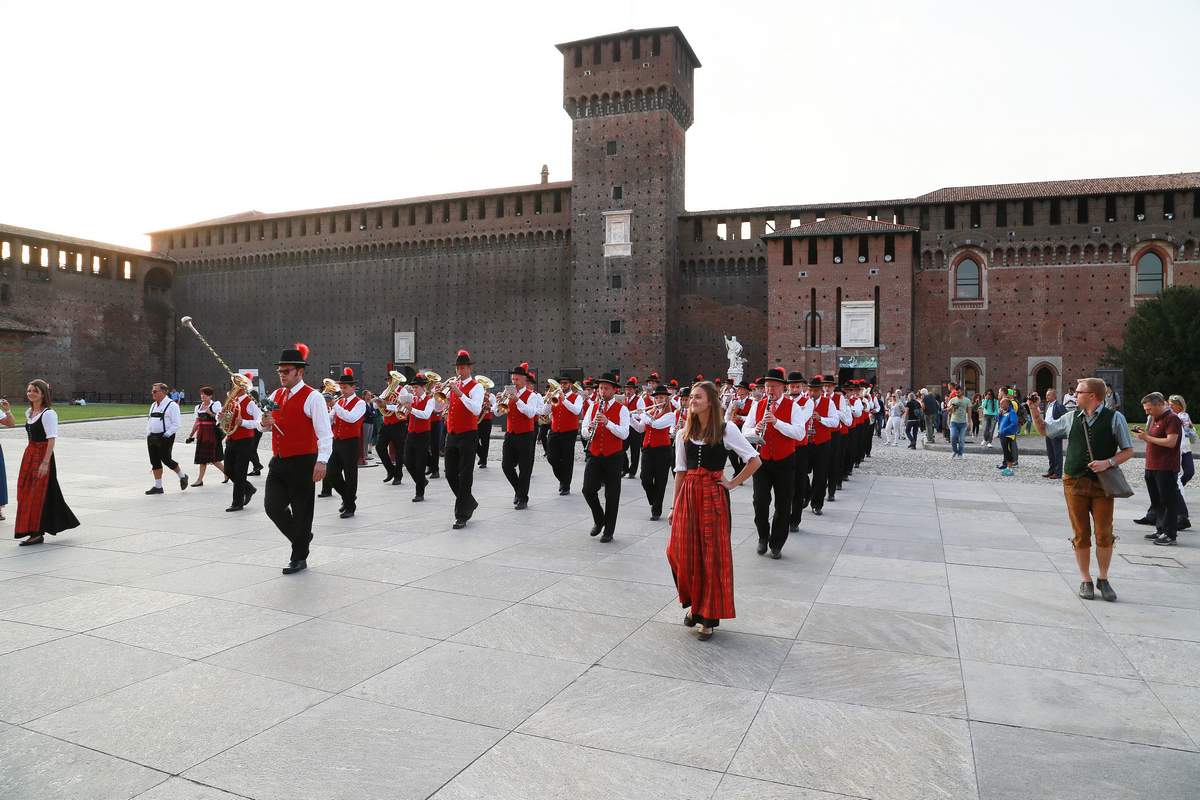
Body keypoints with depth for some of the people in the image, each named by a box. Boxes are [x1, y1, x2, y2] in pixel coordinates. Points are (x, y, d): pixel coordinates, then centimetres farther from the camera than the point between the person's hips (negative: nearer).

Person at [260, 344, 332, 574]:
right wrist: (264, 423, -3)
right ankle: (302, 537, 26)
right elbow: (264, 425, 21)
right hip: (278, 461, 6)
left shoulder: (312, 397, -10)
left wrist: (322, 461, -25)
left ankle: (299, 558, 17)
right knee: (272, 506, 1)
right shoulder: (276, 395, 11)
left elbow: (325, 433, -16)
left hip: (302, 463, -6)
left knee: (301, 511, 3)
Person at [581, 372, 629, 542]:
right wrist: (589, 428, -13)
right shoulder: (593, 407, 9)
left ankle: (609, 531, 16)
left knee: (612, 495, 3)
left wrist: (607, 422, -25)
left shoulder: (622, 409, -4)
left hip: (613, 457, -3)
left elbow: (624, 434, -14)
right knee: (588, 490, -5)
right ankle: (598, 520, 20)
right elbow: (584, 430, 10)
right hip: (594, 455, 3)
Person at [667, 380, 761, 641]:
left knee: (713, 556, 2)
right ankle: (694, 603, 26)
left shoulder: (726, 429, -5)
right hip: (687, 496, 4)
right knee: (682, 553, 2)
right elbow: (680, 472, 10)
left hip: (714, 496, -4)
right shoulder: (683, 433, 7)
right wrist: (675, 506, 8)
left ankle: (709, 616, 15)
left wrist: (733, 483, -5)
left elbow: (755, 460, -3)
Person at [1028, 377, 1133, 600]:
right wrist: (1034, 410, 9)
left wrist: (1108, 462, -16)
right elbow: (1044, 429, 22)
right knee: (1081, 534, 6)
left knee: (1104, 534, 2)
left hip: (1102, 483, -2)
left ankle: (1103, 579, 20)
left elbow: (1128, 450, 0)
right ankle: (1086, 580, 17)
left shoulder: (1114, 418, -2)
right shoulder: (1071, 417, 7)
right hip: (1074, 482, 2)